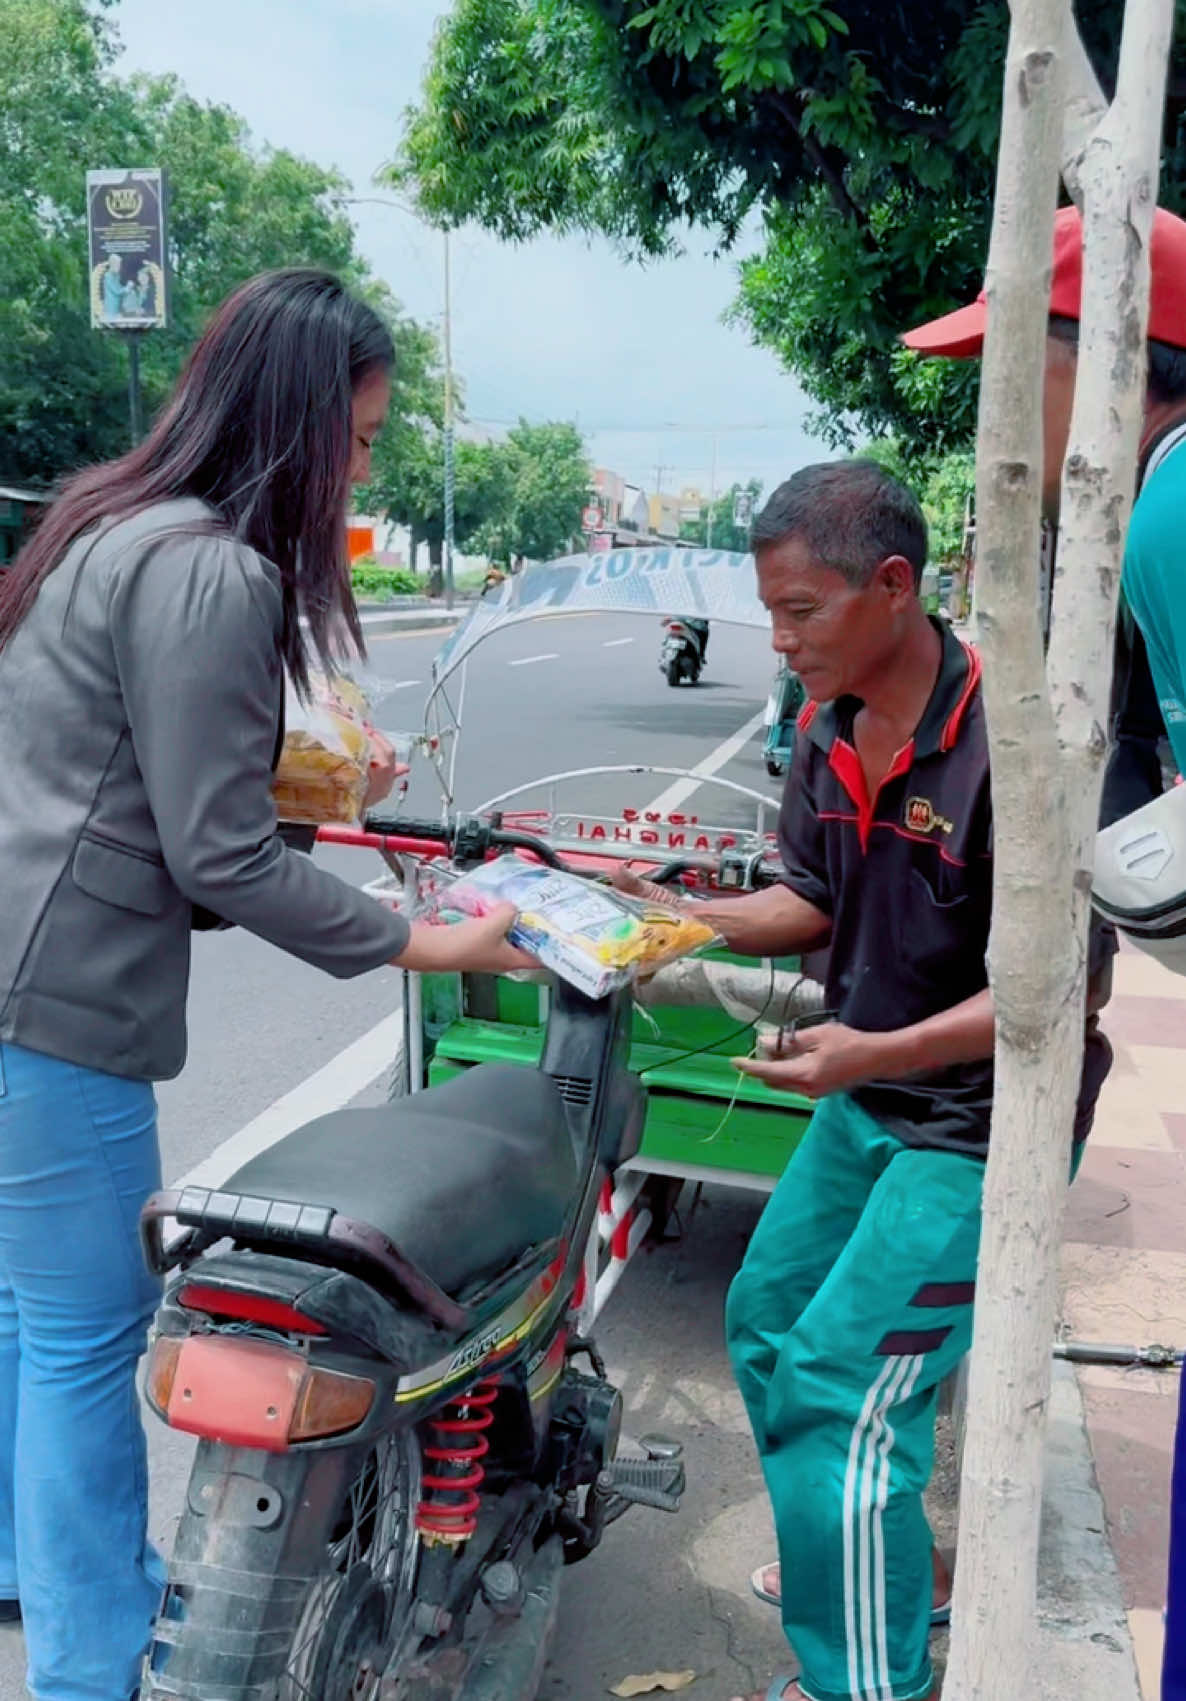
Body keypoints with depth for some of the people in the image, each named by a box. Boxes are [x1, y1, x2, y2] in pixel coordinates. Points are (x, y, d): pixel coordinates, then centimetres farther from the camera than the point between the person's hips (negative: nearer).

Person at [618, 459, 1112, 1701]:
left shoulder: (1005, 741, -25)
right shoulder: (827, 733, 0)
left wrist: (878, 1051, -32)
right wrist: (678, 916, -4)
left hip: (976, 1121, -9)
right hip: (864, 1099, 9)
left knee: (840, 1391, -9)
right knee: (767, 1324, 20)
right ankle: (883, 1559, 42)